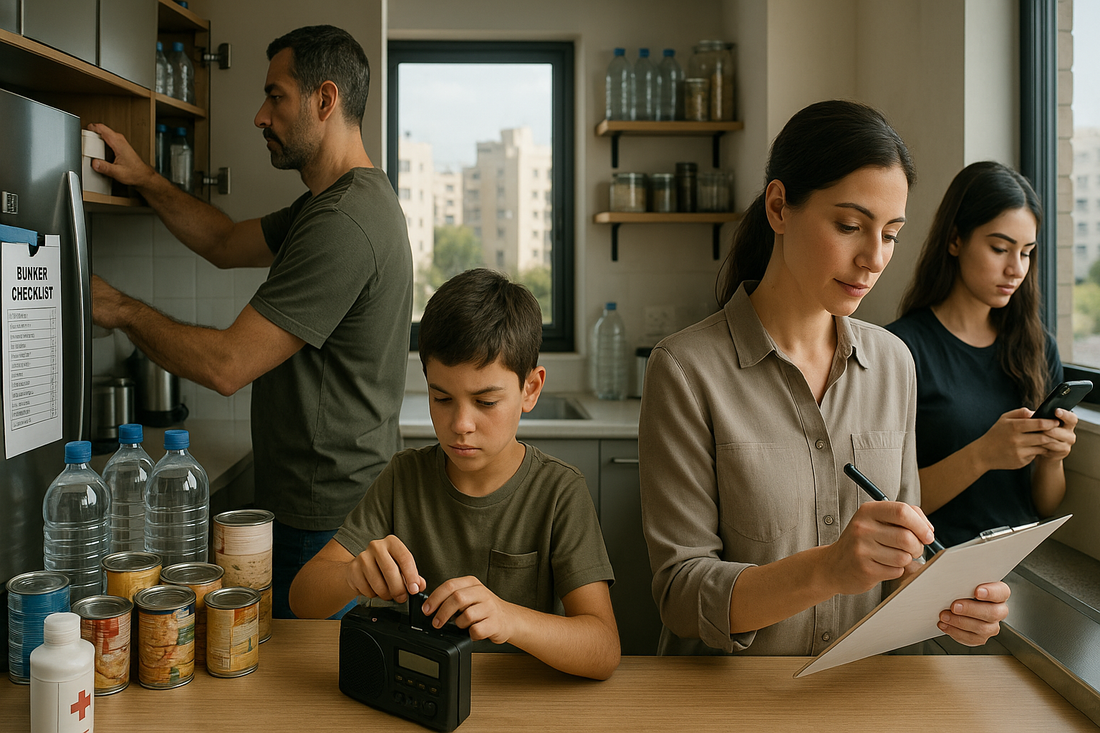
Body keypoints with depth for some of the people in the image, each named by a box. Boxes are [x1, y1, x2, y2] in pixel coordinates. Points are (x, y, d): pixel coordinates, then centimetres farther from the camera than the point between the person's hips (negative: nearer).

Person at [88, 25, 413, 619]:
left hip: (326, 523, -10)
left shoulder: (343, 225, -24)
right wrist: (145, 180, 14)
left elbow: (226, 365, -24)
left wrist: (122, 310, -8)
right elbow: (227, 244, 24)